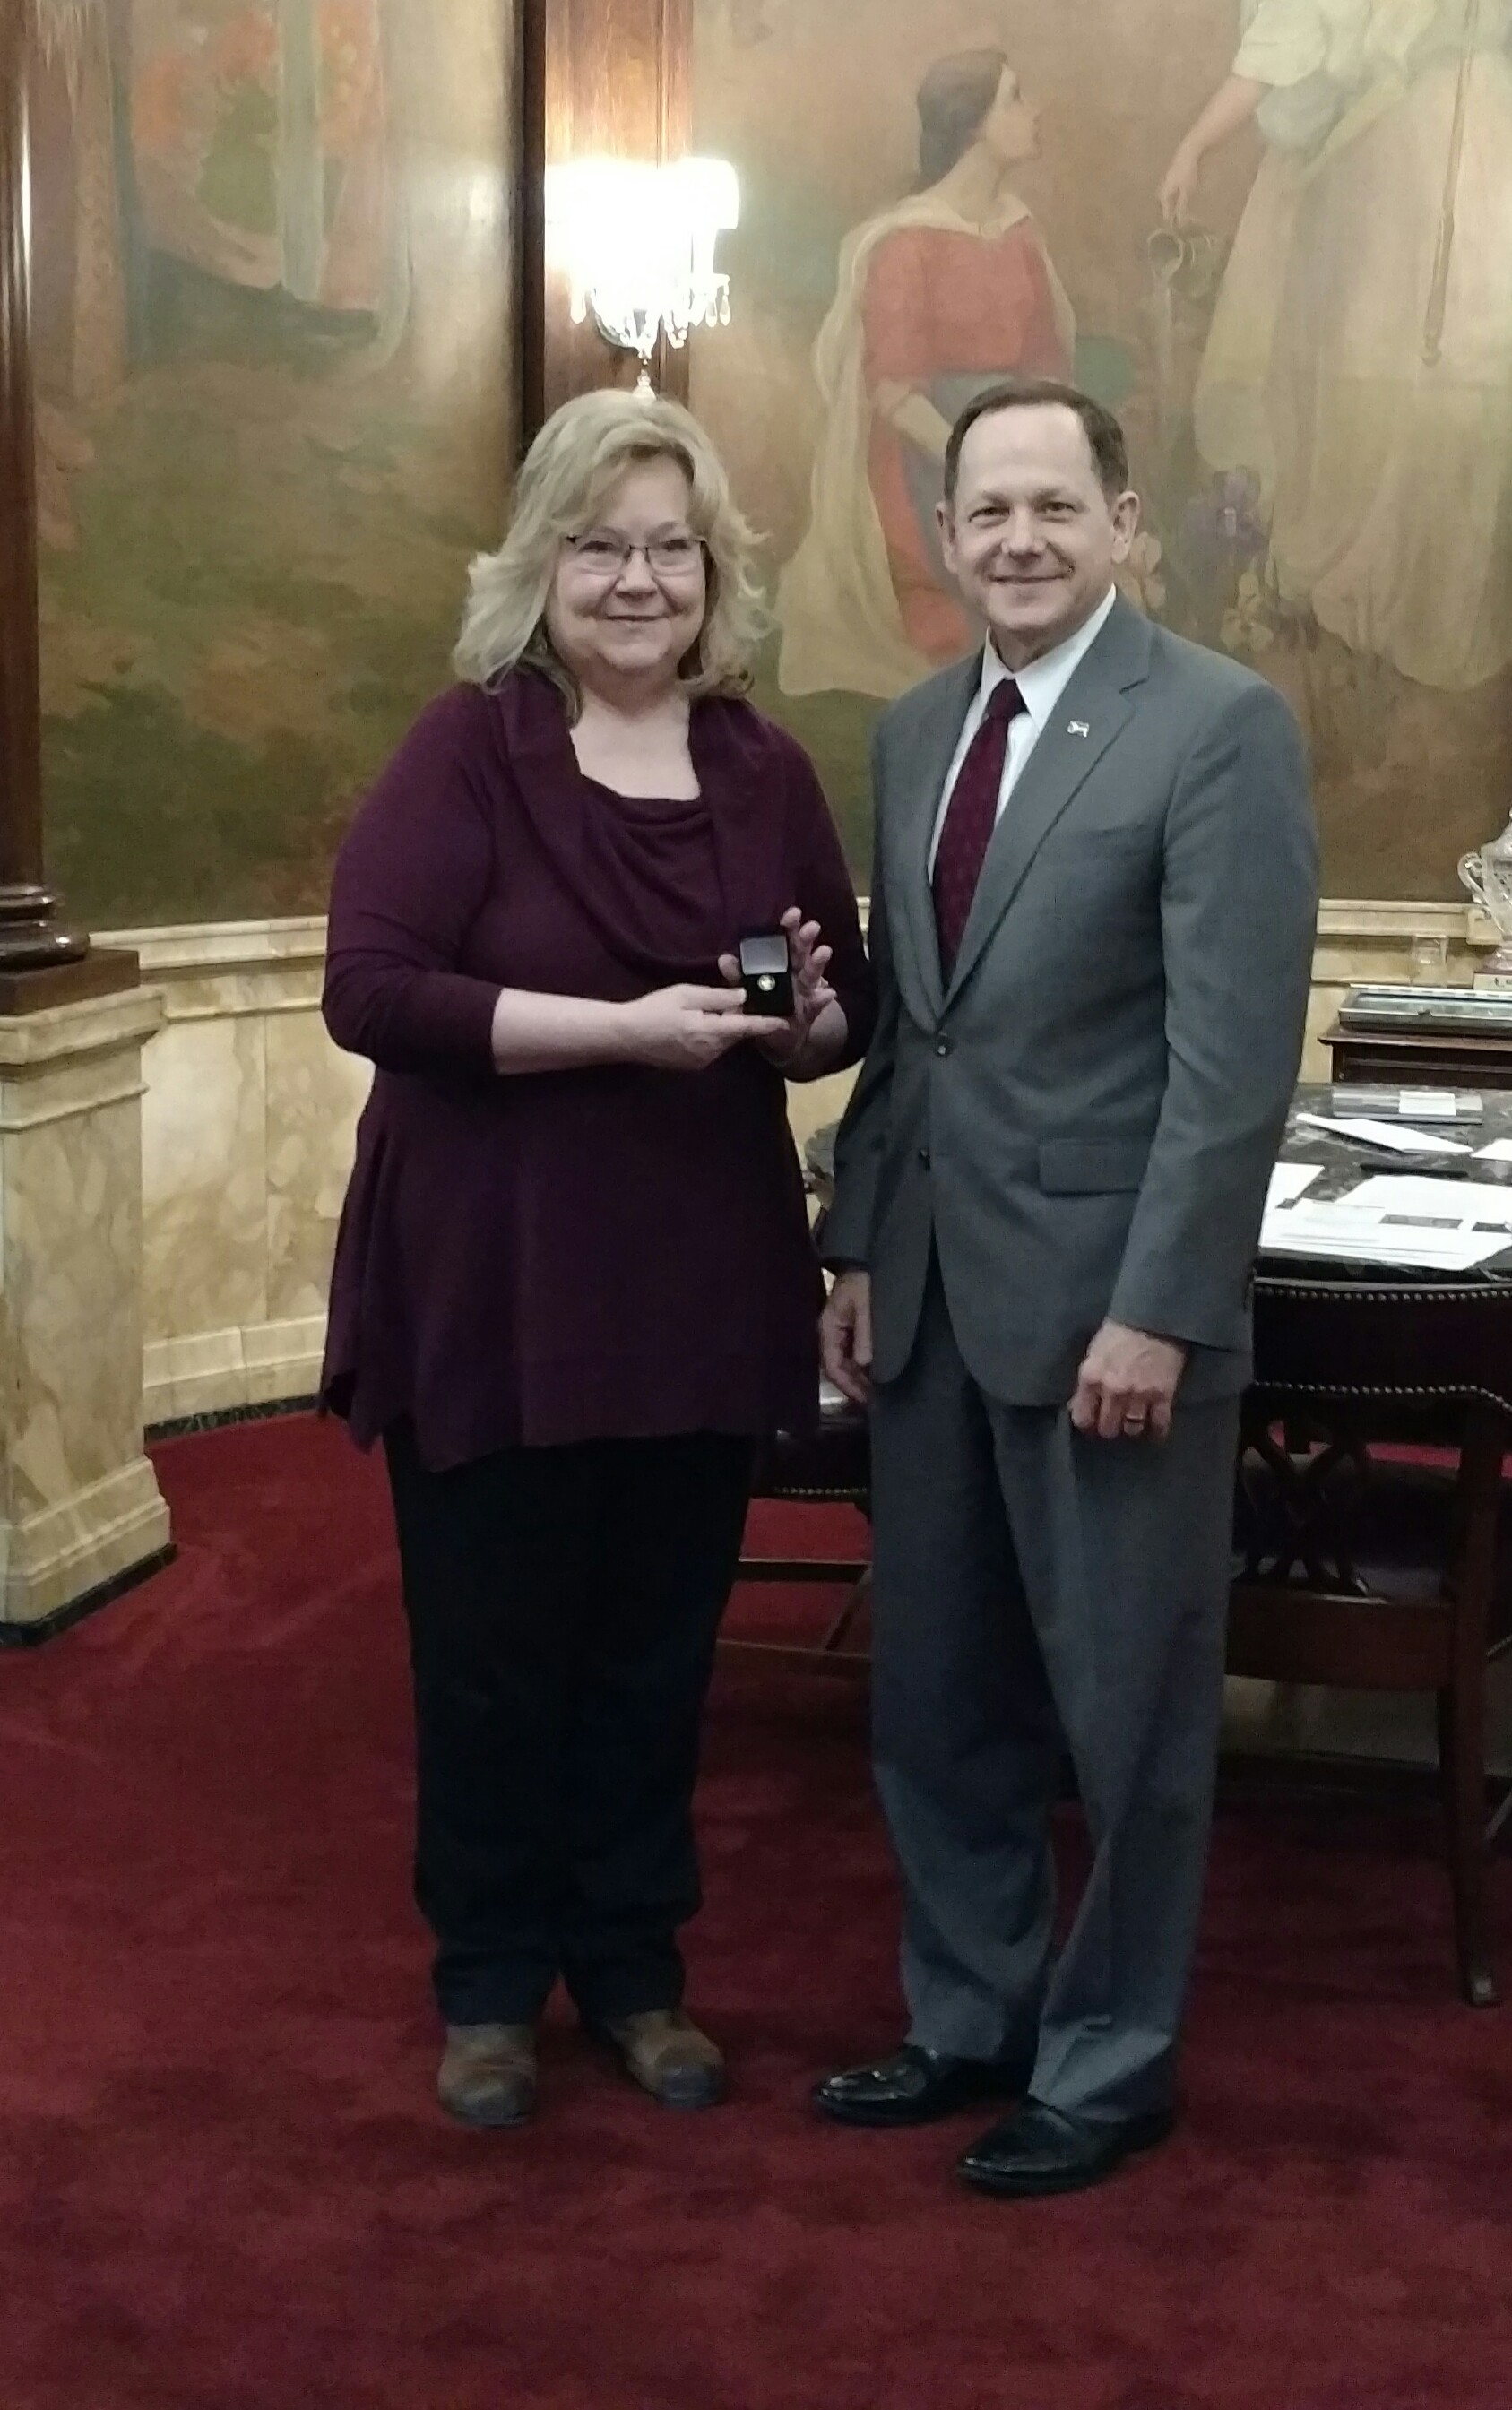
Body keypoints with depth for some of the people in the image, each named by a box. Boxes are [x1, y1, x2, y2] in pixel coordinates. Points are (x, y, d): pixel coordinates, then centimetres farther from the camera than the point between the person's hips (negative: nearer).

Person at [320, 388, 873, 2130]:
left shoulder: (765, 770, 4)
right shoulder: (470, 747, -9)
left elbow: (849, 1014, 12)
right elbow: (369, 991, -18)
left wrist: (809, 1012, -12)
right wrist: (625, 1026, -24)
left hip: (702, 1284, 4)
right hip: (489, 1286, -3)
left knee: (657, 1647, 13)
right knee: (494, 1649, 8)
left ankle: (635, 1964, 30)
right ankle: (490, 1980, 26)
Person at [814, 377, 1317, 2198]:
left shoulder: (1222, 725, -11)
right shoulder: (915, 731, 11)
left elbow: (1236, 1054, -15)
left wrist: (1158, 1309, -18)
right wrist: (856, 1247, 10)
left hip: (1106, 1296, -6)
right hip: (932, 1289, 7)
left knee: (1122, 1704, 7)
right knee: (936, 1692, 14)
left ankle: (1109, 2061, 23)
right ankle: (970, 2016, 31)